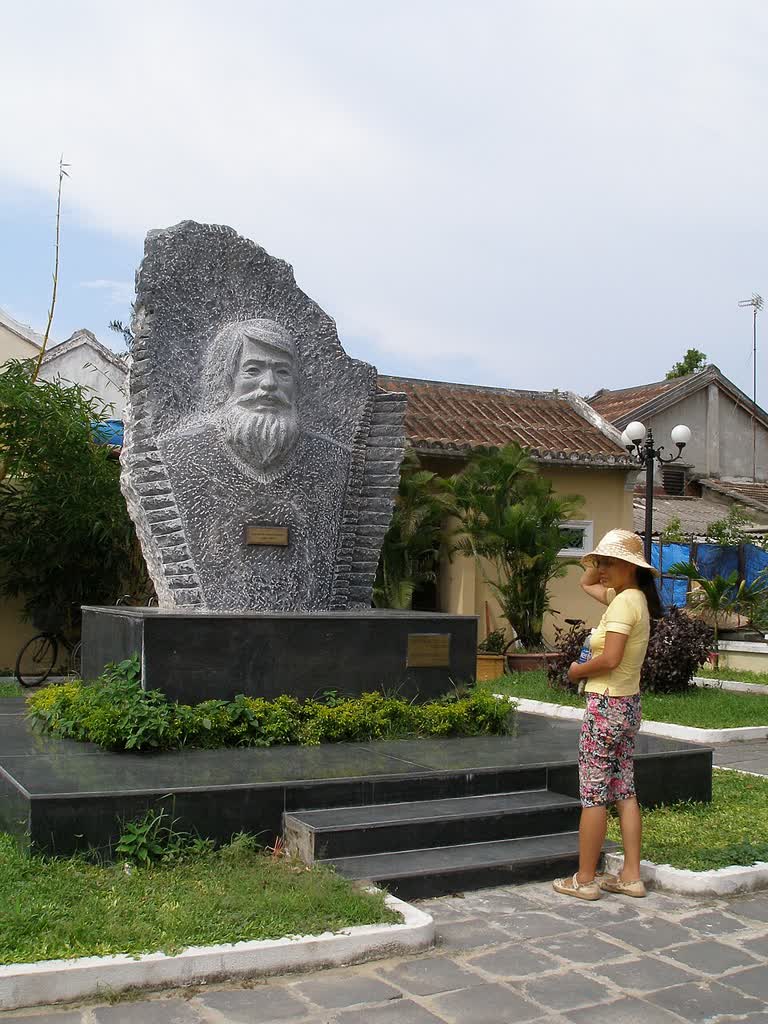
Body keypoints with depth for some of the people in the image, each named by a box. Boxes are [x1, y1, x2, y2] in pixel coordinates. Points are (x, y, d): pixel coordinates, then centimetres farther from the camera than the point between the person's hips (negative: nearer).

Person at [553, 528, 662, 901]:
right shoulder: (634, 597, 10)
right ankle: (631, 876, 18)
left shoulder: (624, 602, -18)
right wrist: (602, 564, 10)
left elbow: (610, 659, -26)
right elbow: (586, 584, 27)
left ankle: (584, 880, 8)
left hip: (606, 705, -10)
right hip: (628, 705, 10)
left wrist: (577, 671, -9)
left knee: (593, 794, -1)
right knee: (624, 792, 13)